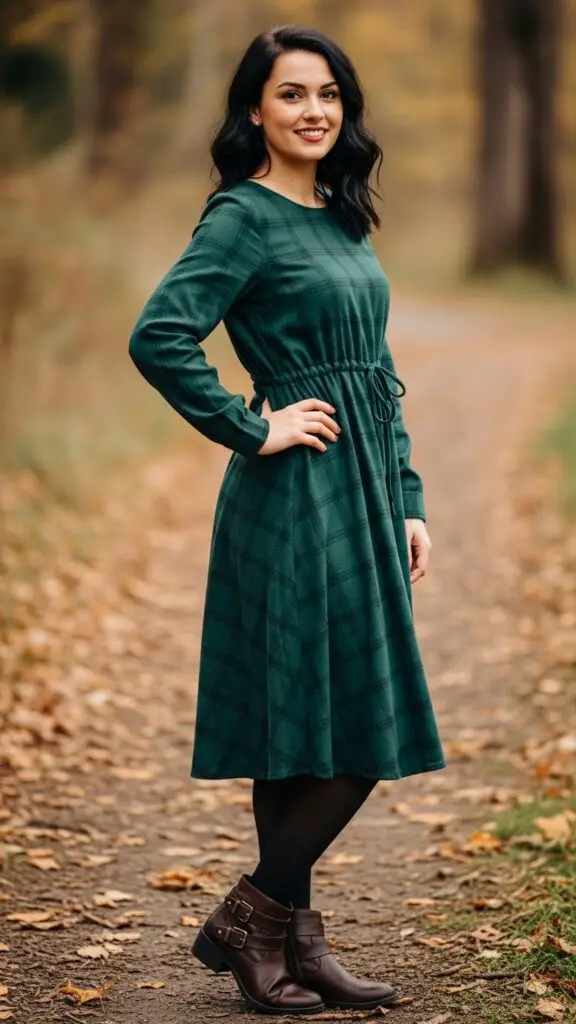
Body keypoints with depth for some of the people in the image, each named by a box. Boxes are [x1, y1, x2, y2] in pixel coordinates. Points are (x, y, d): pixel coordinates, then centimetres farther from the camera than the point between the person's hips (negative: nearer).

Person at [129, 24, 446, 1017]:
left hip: (364, 494, 8)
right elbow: (158, 337, -22)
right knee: (352, 733, -7)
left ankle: (284, 934, 19)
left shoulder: (344, 219, 16)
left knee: (317, 737, 10)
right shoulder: (244, 216, -9)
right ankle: (251, 920, 7)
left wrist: (405, 502, 15)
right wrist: (253, 430, -15)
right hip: (298, 498, -8)